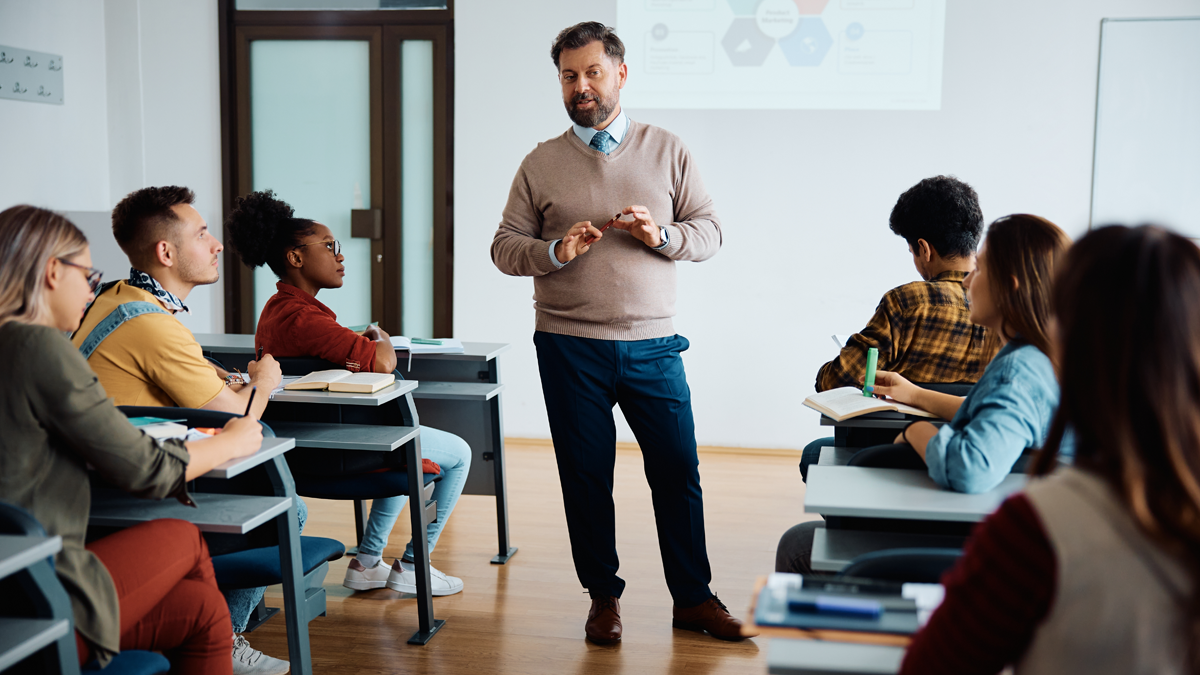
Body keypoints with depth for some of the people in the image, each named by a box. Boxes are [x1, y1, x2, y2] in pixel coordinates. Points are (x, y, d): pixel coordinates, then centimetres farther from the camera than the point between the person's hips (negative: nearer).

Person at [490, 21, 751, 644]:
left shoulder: (666, 150, 6)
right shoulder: (541, 163, 6)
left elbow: (709, 232, 5)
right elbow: (504, 248, 4)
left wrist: (660, 235, -15)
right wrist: (555, 251, -15)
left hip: (652, 346, 0)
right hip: (570, 348, 0)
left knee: (678, 471, 3)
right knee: (585, 475, 7)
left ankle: (693, 598, 19)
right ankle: (603, 596, 23)